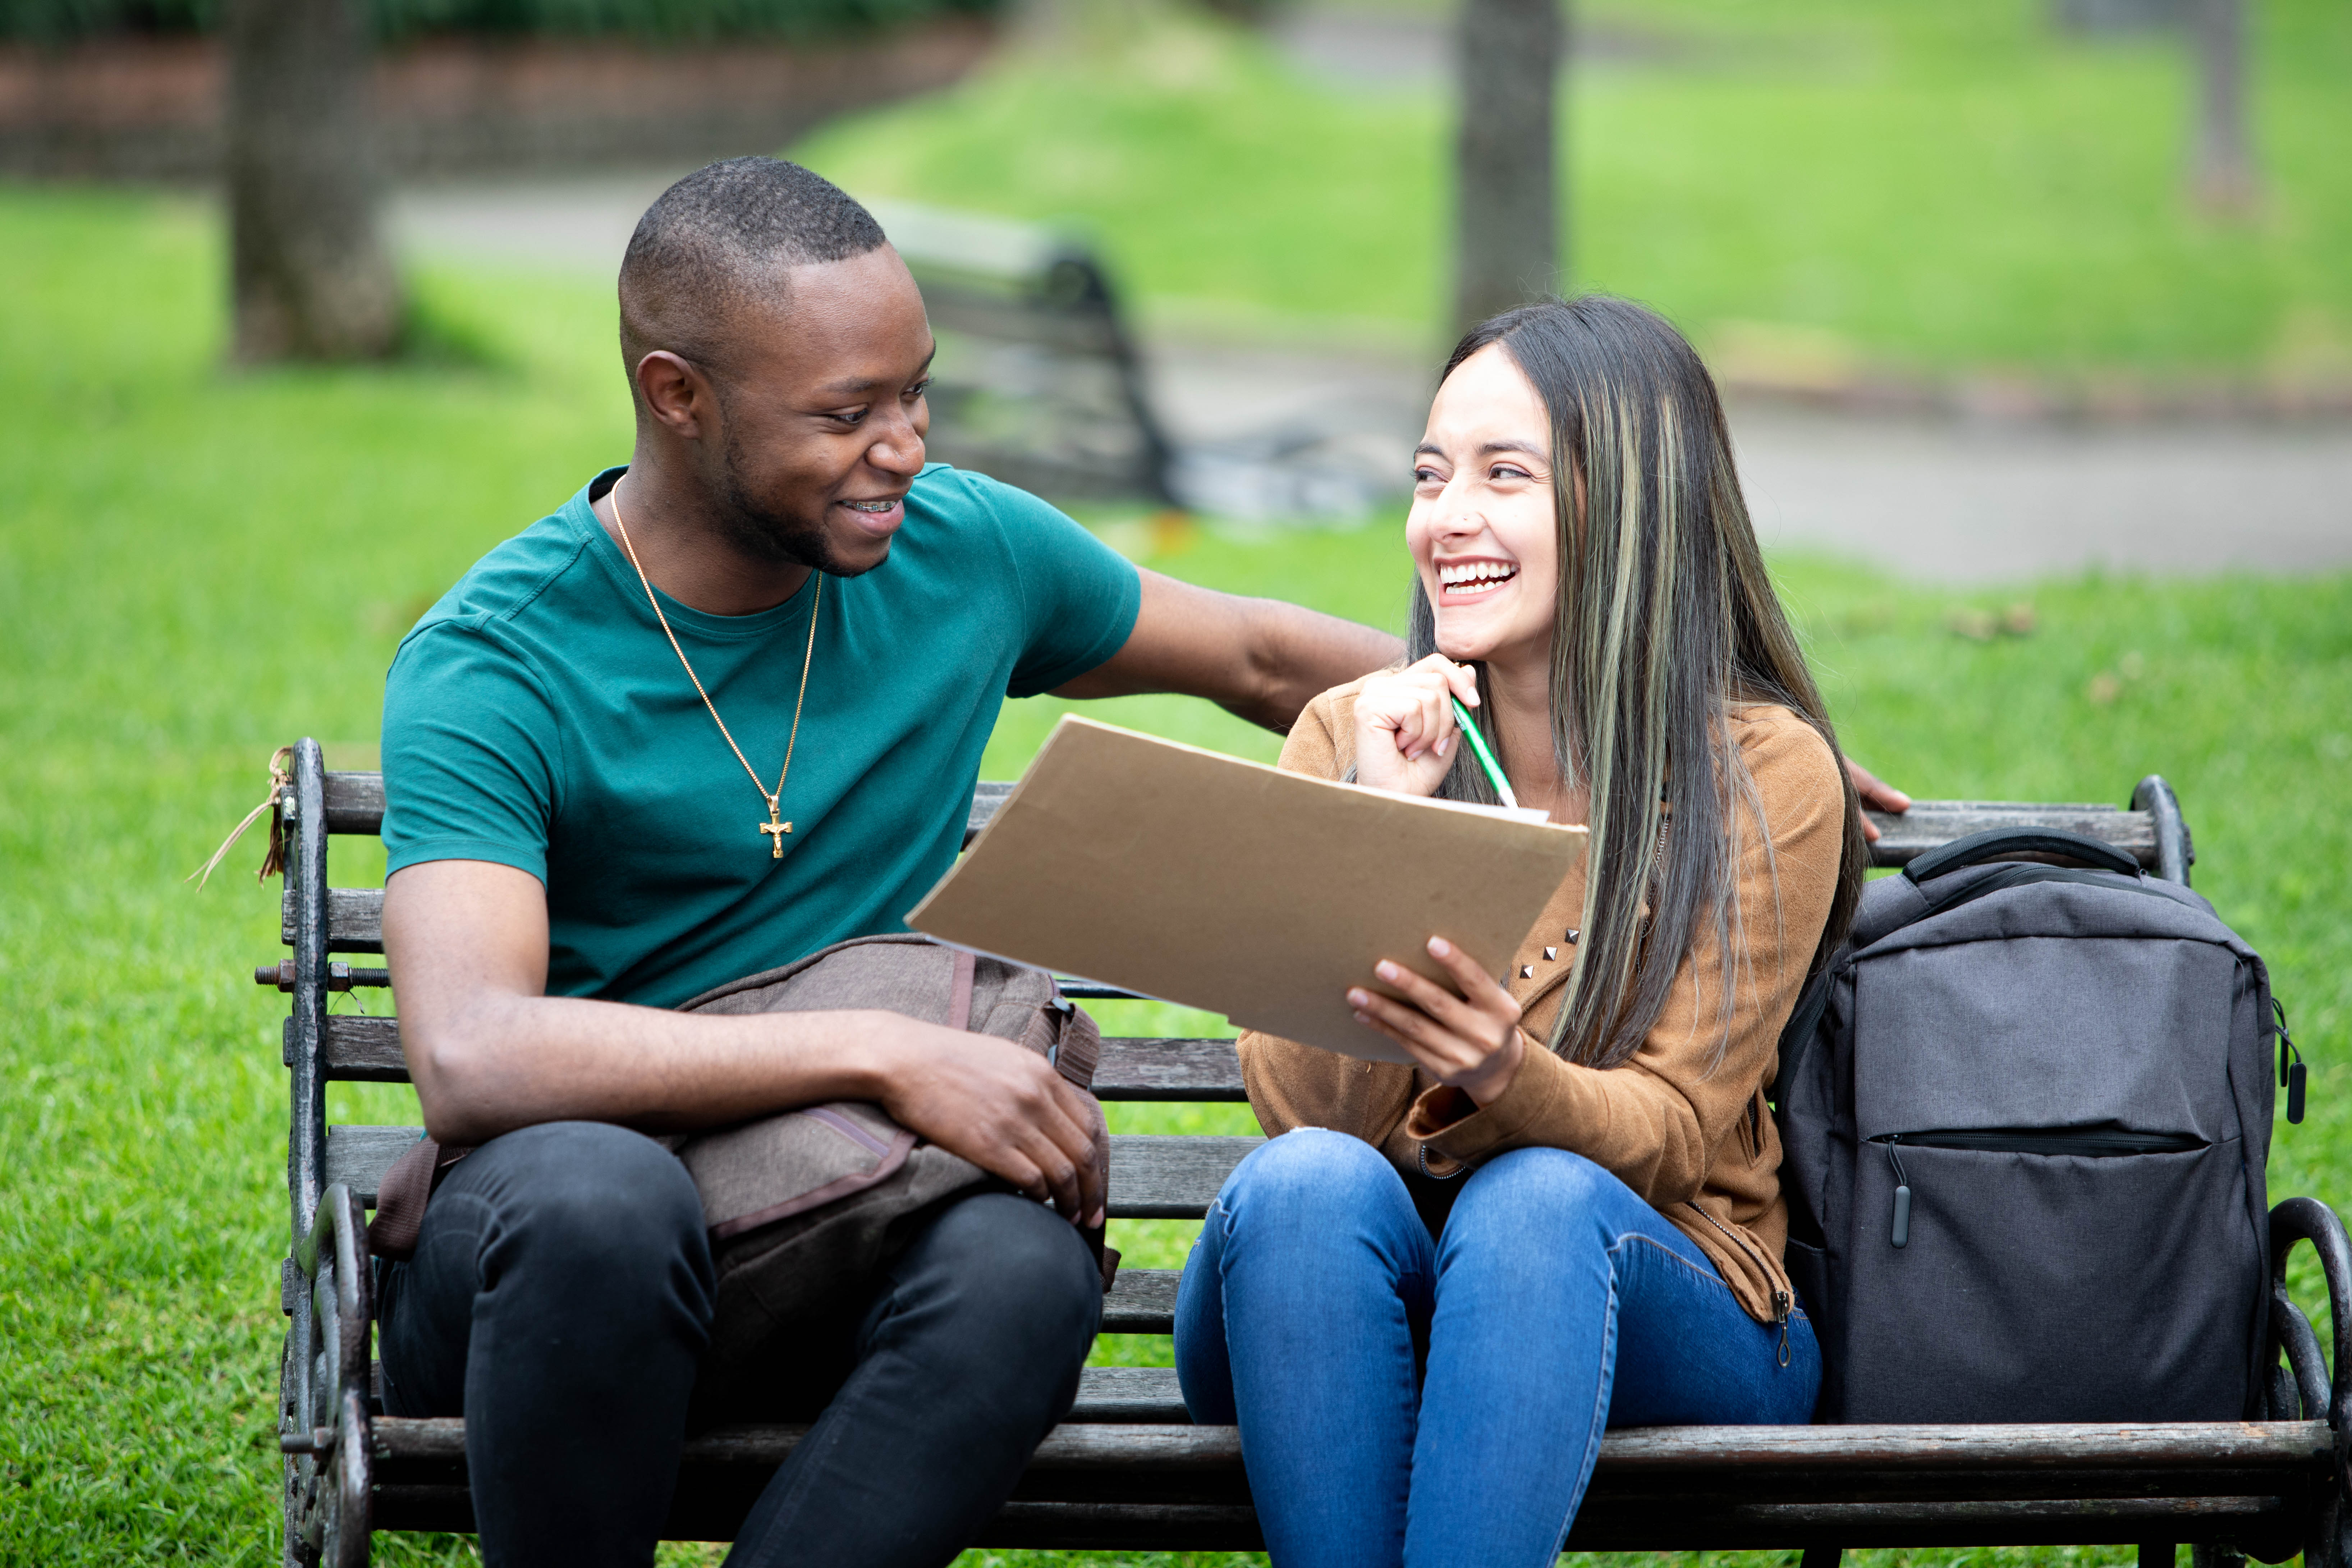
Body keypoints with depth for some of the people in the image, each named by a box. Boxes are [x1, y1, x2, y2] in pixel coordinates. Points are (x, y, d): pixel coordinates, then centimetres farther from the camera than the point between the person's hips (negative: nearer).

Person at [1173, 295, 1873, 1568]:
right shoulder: (1351, 735, 1)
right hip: (1349, 1313, 2)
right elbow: (1302, 1111, -7)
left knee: (1536, 1200, -34)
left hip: (1655, 1304, -1)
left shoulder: (1765, 775, -4)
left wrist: (1507, 1076, -30)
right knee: (1307, 1183, -32)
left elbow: (1672, 1137, -8)